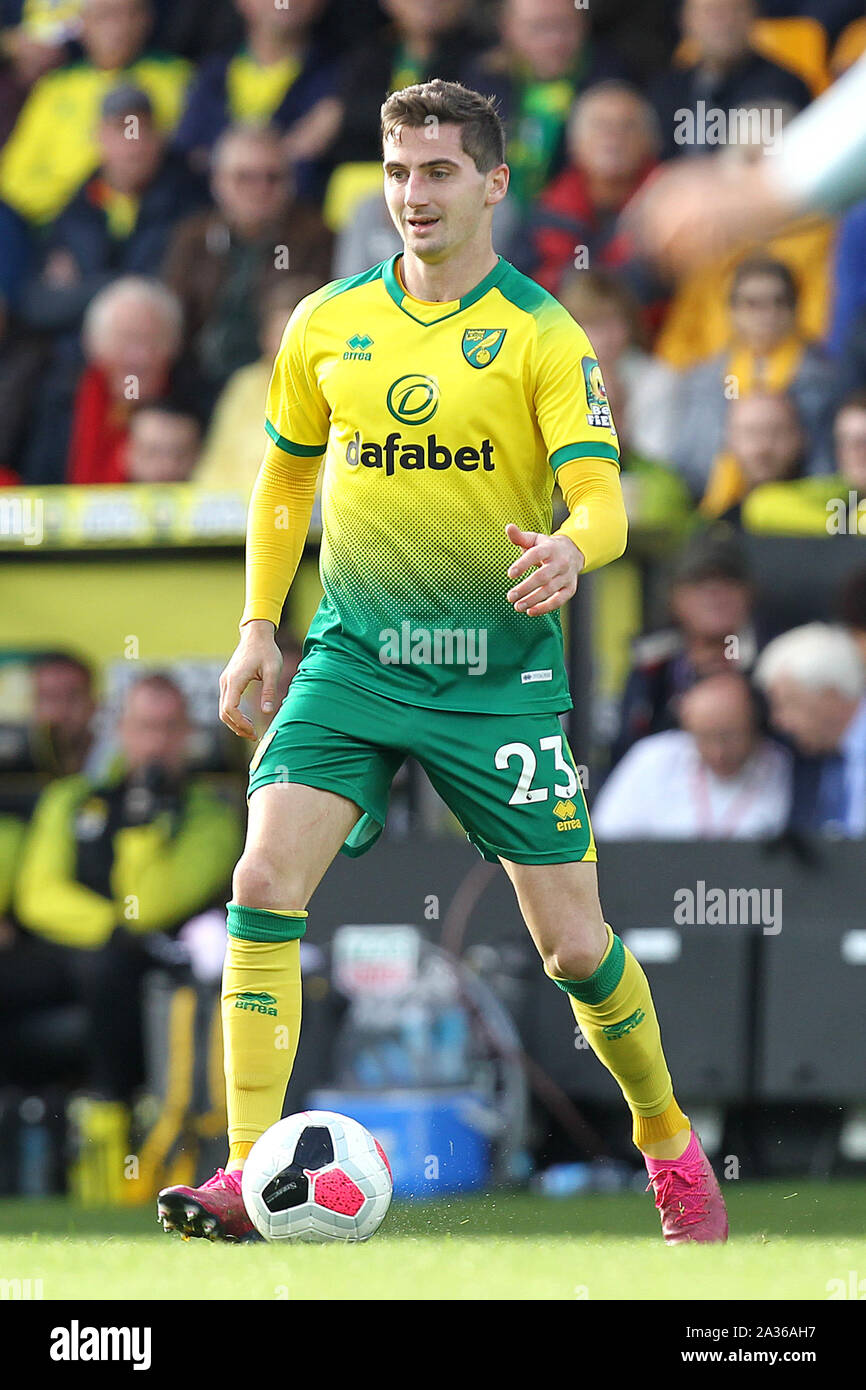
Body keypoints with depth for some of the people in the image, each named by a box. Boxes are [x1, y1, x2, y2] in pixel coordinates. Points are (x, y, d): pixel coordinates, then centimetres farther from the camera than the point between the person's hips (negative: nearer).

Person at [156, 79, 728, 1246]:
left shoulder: (542, 335, -6)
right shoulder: (327, 326, 5)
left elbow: (602, 498, -14)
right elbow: (284, 474, 20)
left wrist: (571, 550, -37)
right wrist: (259, 628, 15)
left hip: (501, 671, -2)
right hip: (356, 657, 2)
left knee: (573, 942, 1)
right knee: (265, 882, -18)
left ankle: (667, 1140, 28)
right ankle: (251, 1177, -16)